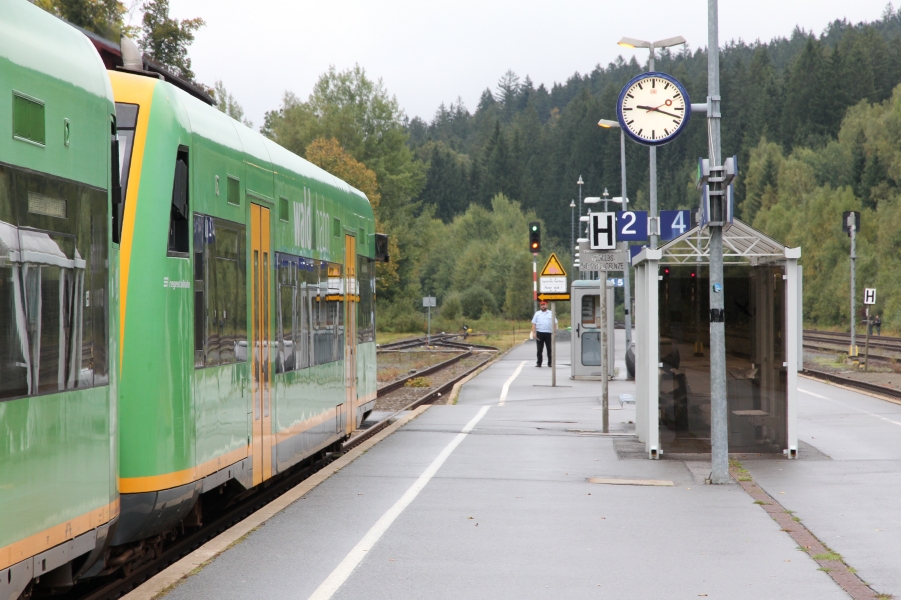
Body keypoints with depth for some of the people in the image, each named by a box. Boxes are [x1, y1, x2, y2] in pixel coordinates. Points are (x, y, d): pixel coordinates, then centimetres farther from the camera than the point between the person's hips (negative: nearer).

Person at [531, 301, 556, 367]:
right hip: (539, 333, 0)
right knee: (539, 349, 2)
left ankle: (550, 363, 7)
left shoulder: (551, 313, 11)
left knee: (549, 349, 1)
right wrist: (534, 333, -4)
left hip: (548, 333, 0)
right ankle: (539, 363, 7)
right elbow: (534, 323, 7)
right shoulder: (537, 314, 11)